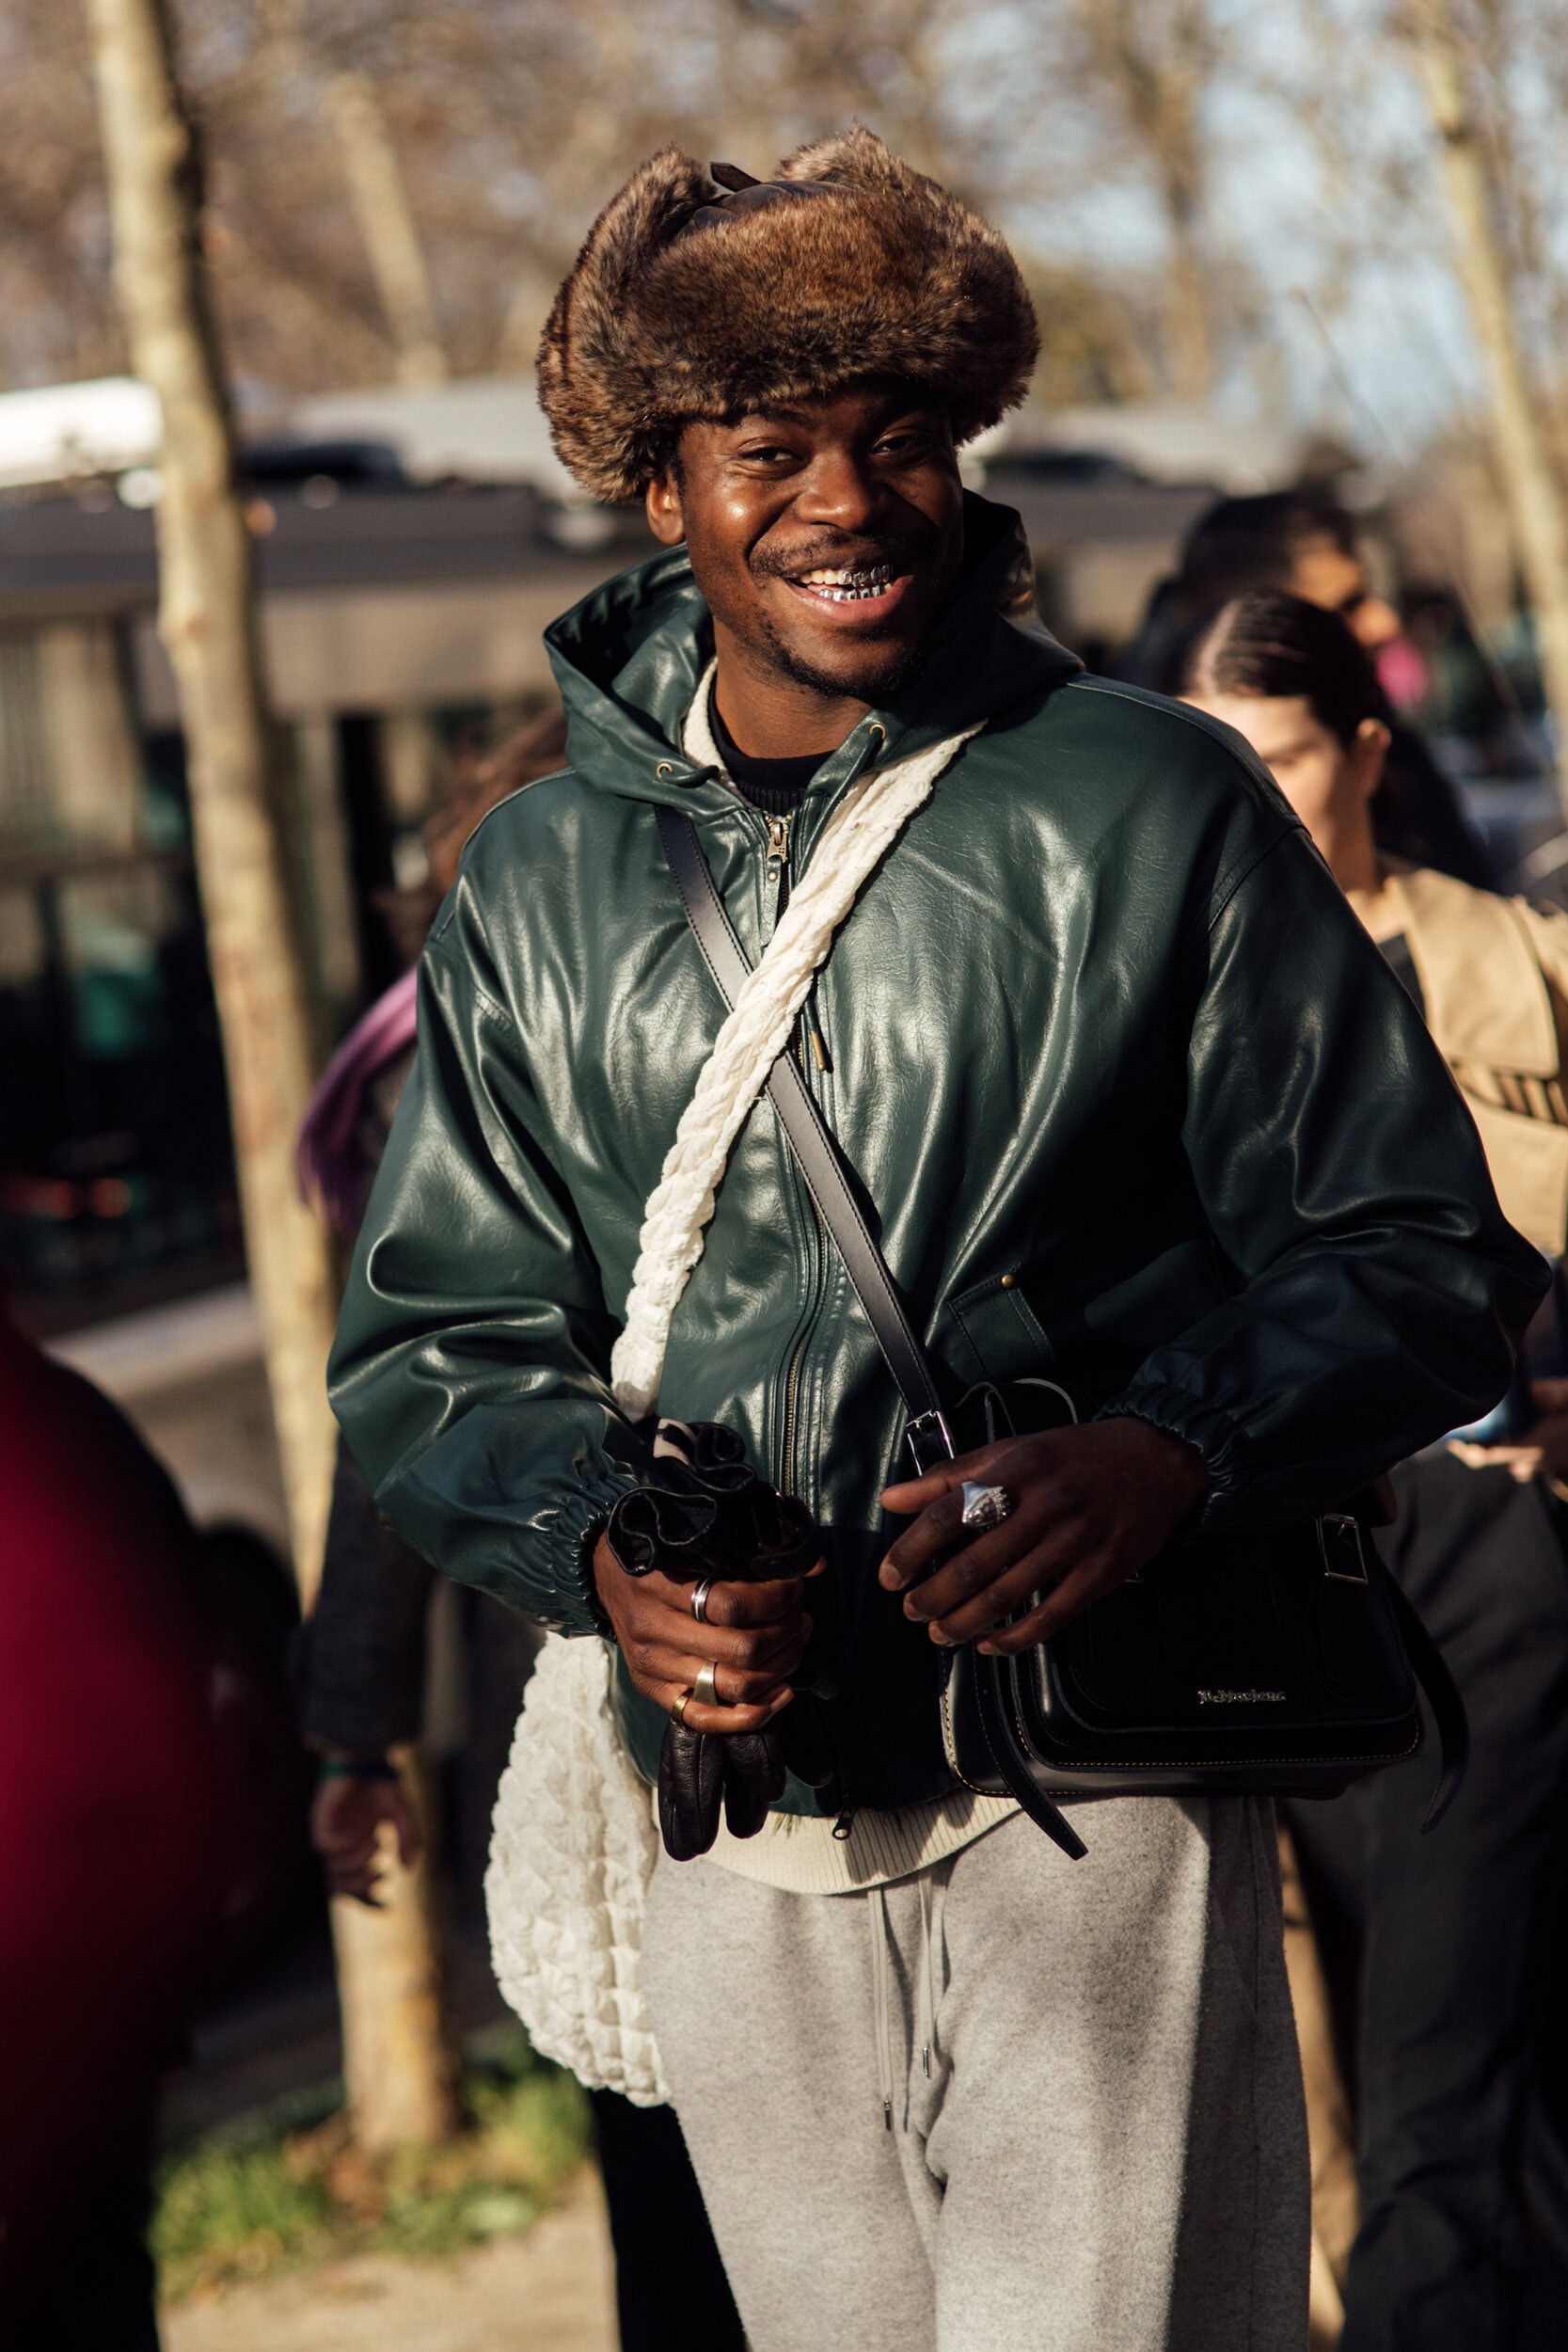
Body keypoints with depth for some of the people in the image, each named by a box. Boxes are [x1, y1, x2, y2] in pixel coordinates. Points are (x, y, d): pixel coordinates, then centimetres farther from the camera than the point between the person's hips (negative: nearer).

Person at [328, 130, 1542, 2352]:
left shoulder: (1152, 805, 0)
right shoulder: (537, 884, 9)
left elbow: (1420, 1257, 1)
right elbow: (429, 1343, 12)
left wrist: (1172, 1452, -19)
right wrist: (605, 1551, -9)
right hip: (739, 1851, 3)